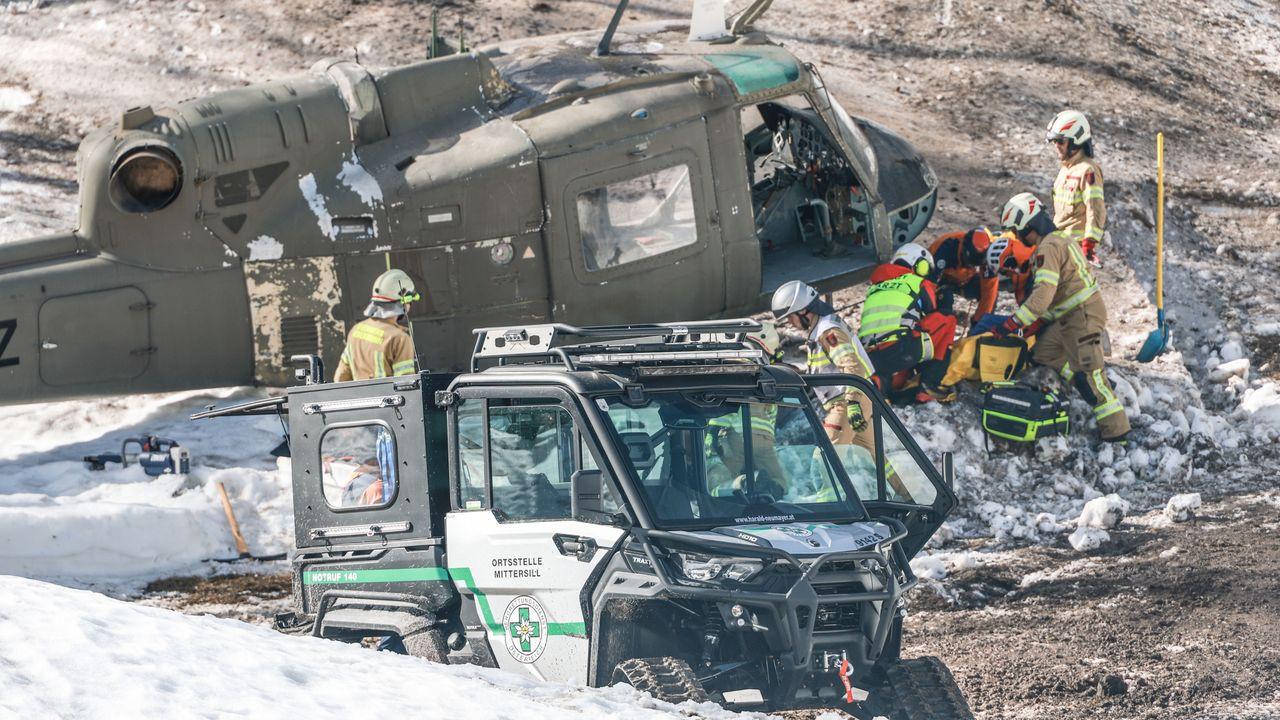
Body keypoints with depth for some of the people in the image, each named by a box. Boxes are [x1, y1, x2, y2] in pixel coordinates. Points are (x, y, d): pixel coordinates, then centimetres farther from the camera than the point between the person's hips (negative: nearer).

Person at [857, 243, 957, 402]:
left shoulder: (875, 288, 32)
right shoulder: (921, 284, 17)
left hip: (869, 359, 6)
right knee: (948, 322, 14)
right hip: (900, 350, -6)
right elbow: (936, 322, 24)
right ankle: (931, 385, 5)